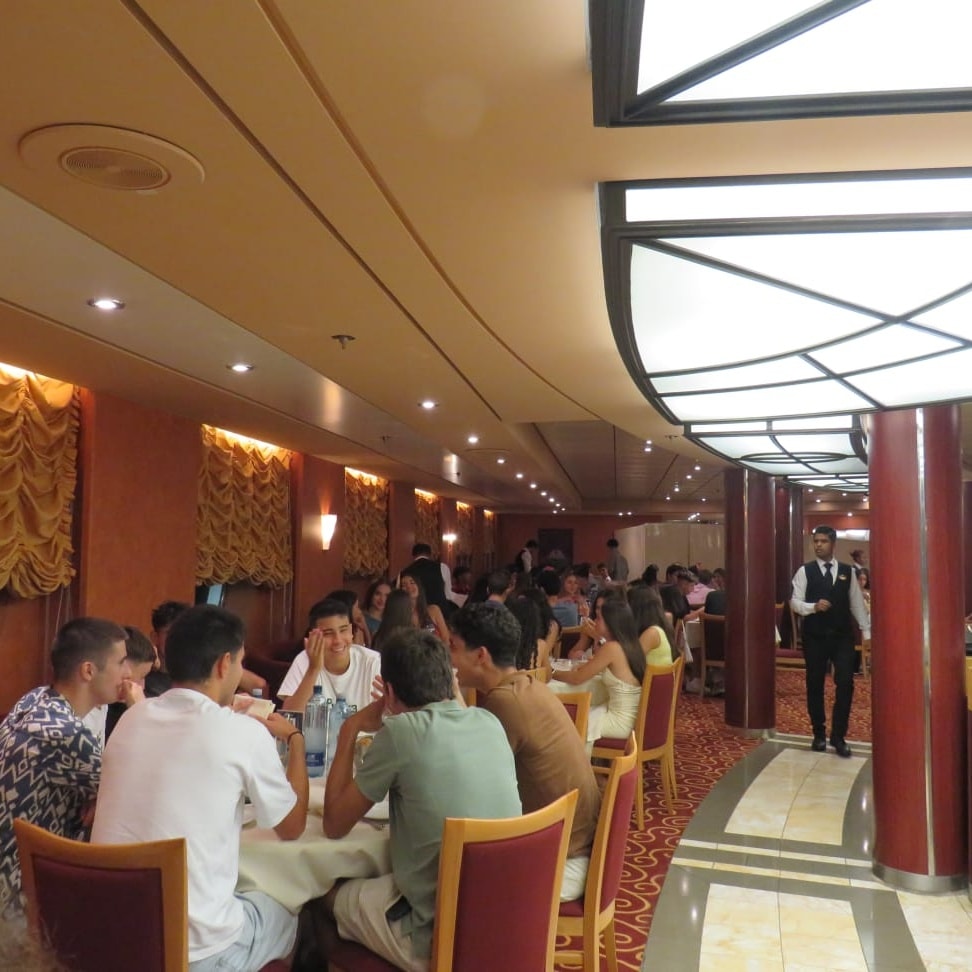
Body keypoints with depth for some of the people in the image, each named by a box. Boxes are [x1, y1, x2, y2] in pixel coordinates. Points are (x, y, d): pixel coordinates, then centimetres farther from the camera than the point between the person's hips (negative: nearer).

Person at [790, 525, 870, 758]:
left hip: (842, 636, 1)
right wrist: (814, 606, -23)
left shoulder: (847, 571, 4)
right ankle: (819, 733, 24)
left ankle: (838, 736, 9)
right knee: (814, 684, 8)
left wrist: (866, 631, 4)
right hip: (814, 636, -1)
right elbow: (795, 602, -5)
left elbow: (857, 603, 7)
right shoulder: (804, 571, -3)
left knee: (845, 683, -4)